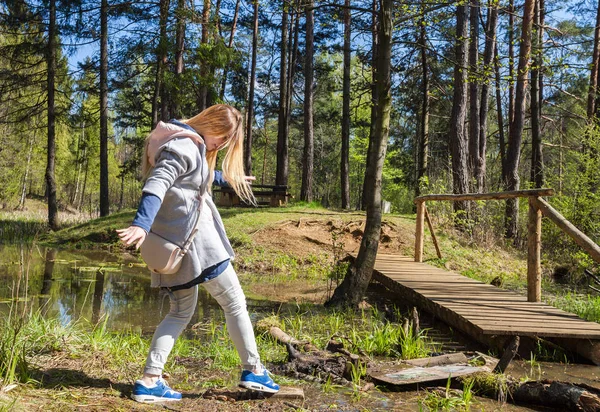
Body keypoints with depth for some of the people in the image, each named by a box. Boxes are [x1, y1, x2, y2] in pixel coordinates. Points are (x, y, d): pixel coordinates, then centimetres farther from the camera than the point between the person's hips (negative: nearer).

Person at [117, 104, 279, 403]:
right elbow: (156, 186, -28)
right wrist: (141, 224, -41)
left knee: (180, 312, 12)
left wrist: (227, 178, 57)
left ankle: (149, 381, 5)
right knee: (235, 303, 3)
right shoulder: (183, 147, -13)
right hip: (192, 238, -10)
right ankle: (253, 371, 12)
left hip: (176, 243, 10)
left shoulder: (191, 146, 19)